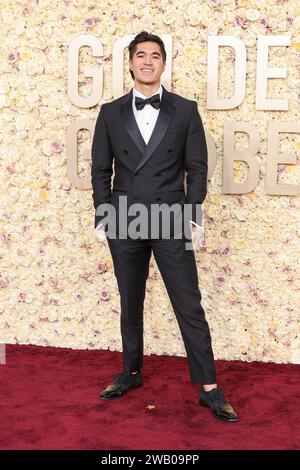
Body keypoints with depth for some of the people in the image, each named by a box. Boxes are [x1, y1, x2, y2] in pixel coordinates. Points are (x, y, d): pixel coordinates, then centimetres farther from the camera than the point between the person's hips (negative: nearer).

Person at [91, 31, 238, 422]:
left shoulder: (185, 110, 3)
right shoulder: (111, 112, 7)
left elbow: (197, 167, 2)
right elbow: (100, 169, 8)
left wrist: (190, 214, -5)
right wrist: (104, 215, 1)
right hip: (124, 223, 2)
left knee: (189, 306, -2)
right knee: (130, 305, 13)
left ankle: (209, 387, 6)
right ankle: (131, 373, 29)